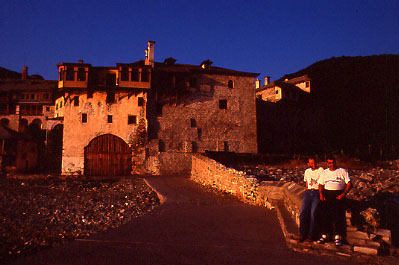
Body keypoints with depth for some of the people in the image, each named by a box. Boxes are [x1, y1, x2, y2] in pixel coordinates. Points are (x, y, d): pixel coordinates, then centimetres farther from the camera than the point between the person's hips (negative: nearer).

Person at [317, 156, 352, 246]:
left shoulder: (343, 171, 8)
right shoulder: (324, 172, 18)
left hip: (338, 194, -2)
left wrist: (343, 194, -11)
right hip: (326, 193, 3)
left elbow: (349, 184, 2)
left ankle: (338, 237, -10)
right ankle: (324, 235, -8)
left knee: (338, 214, -15)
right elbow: (320, 184, 18)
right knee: (324, 213, -11)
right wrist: (321, 194, -1)